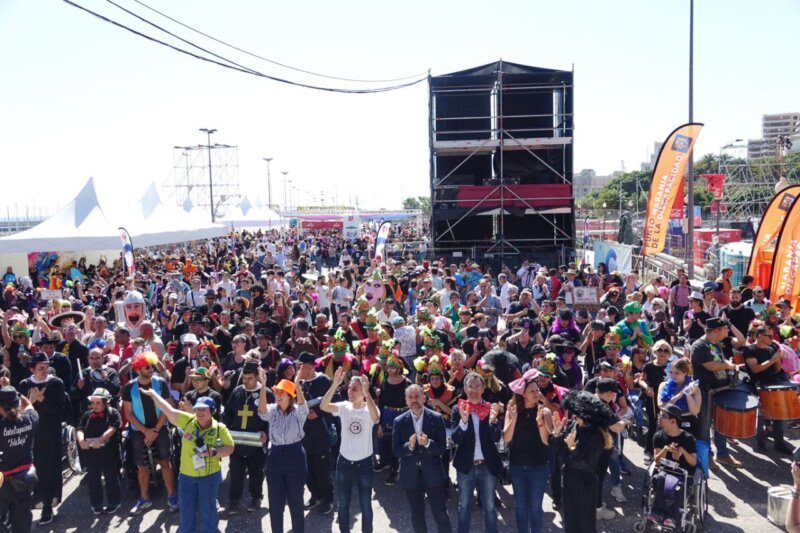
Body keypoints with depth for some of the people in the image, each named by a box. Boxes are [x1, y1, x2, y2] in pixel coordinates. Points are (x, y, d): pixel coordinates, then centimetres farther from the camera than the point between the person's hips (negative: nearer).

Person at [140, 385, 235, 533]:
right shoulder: (188, 421, -5)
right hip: (186, 475, 3)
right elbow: (168, 410, -3)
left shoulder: (220, 428, -10)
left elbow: (230, 448, -9)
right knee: (186, 510, 15)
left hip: (210, 476, -3)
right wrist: (152, 394, -1)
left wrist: (213, 452, -24)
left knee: (207, 509, 10)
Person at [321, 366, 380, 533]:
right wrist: (335, 384, -35)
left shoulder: (369, 409, -12)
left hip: (364, 462, -2)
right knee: (343, 504, 14)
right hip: (344, 461, 2)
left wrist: (367, 392, -45)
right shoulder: (344, 407, -6)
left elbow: (375, 417, -37)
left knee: (365, 505, 11)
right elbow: (323, 406, -24)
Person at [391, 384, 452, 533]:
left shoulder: (436, 418, -8)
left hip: (433, 474, -1)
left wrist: (428, 443, -28)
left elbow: (442, 447, -9)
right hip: (411, 475, 2)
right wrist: (409, 445, -25)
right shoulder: (399, 421, -5)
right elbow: (396, 450, -6)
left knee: (441, 514, 6)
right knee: (417, 515, 15)